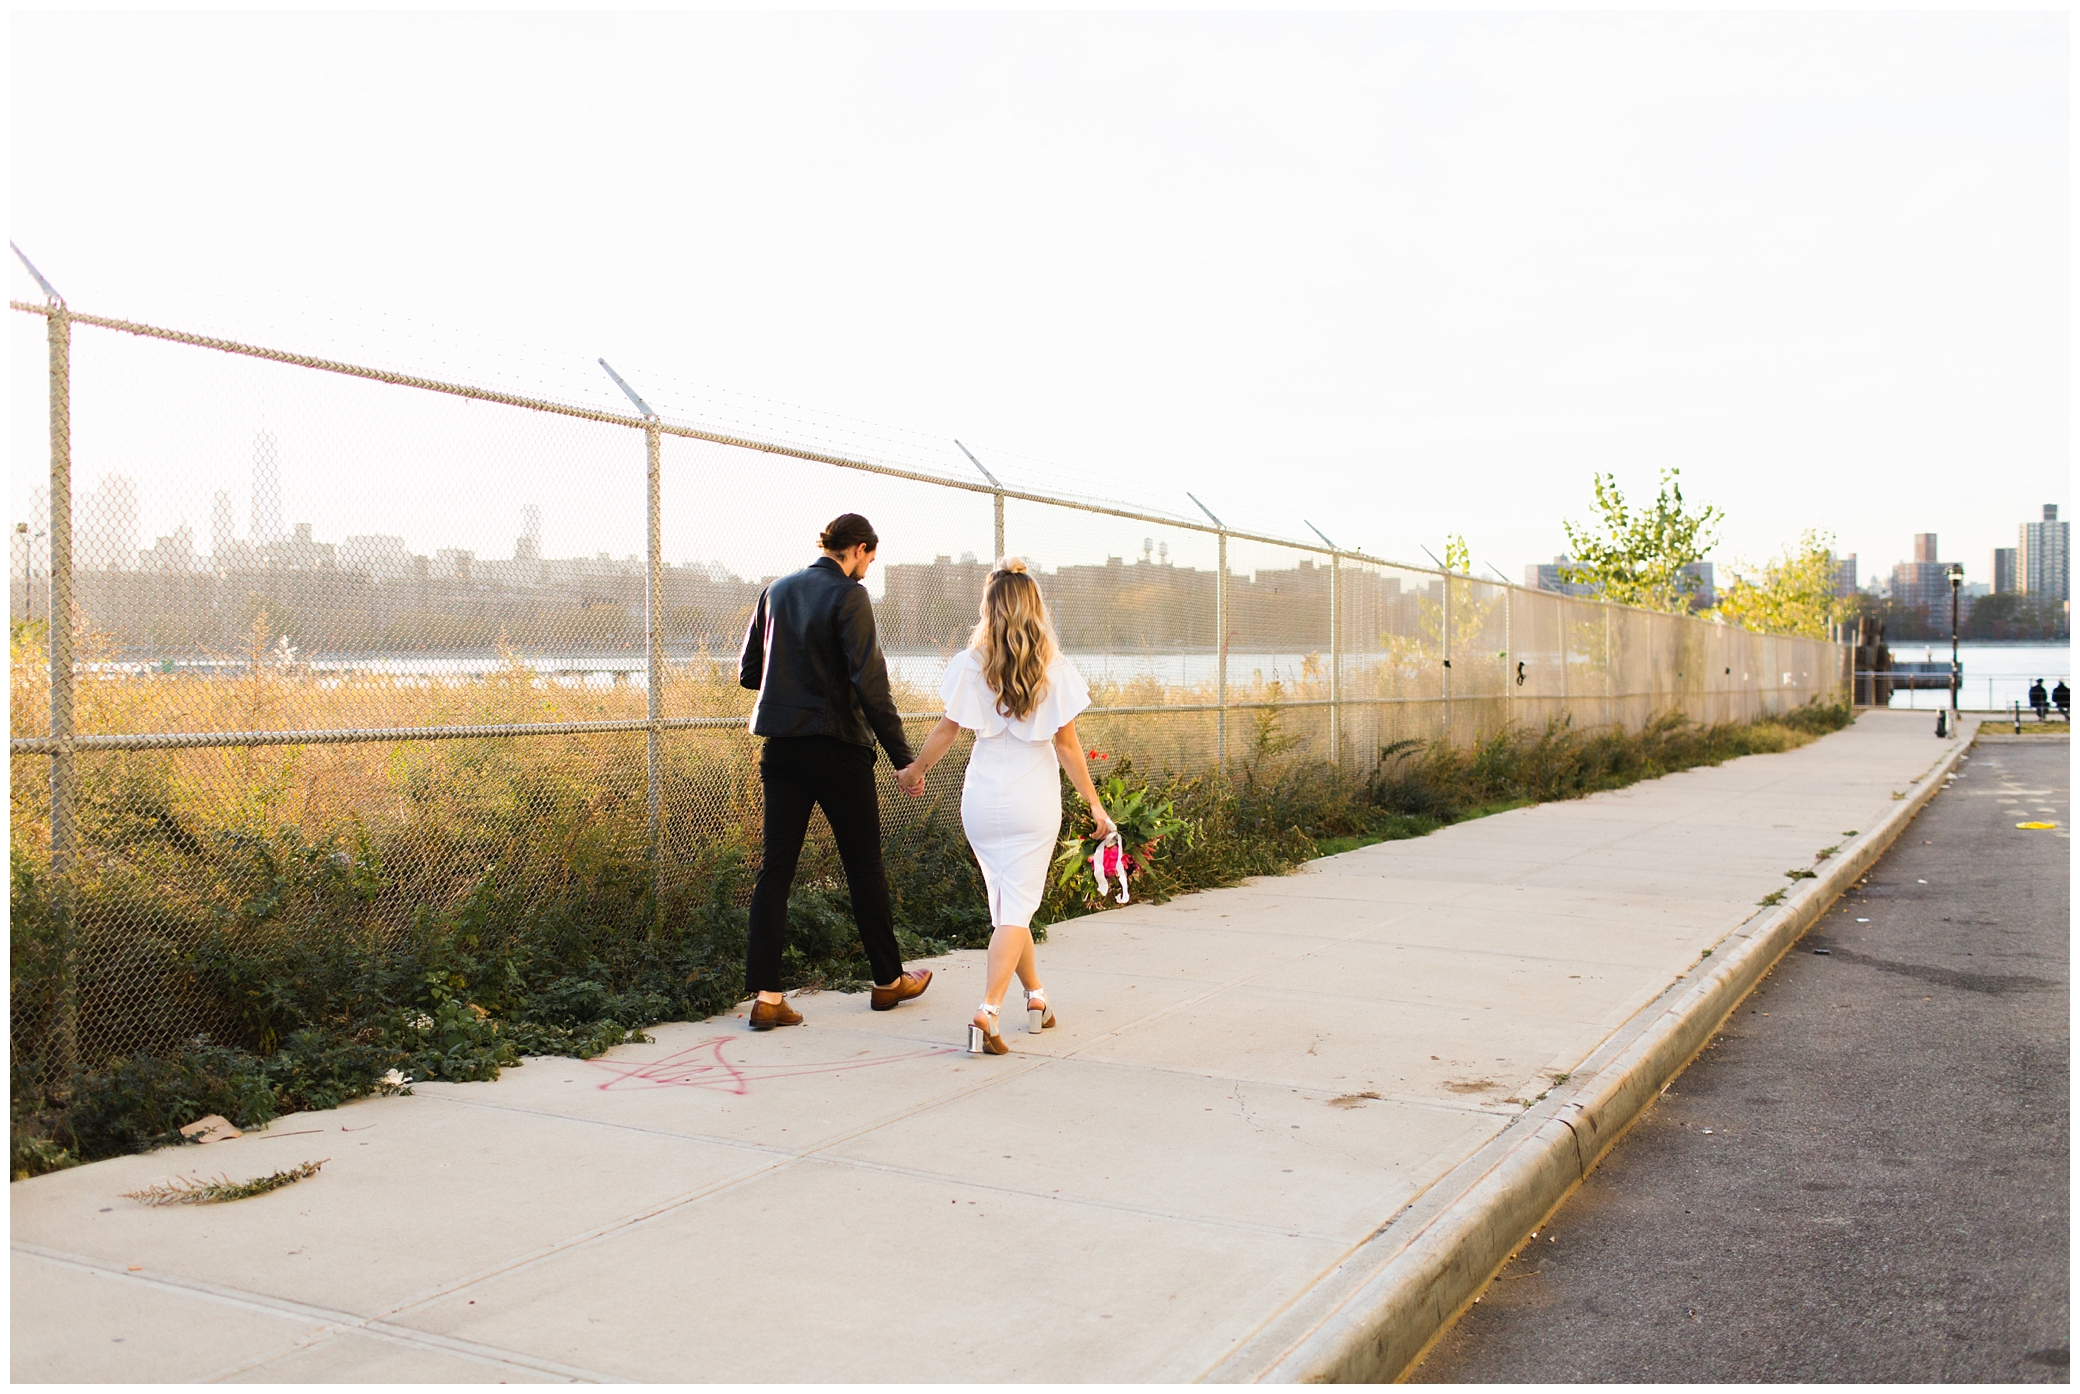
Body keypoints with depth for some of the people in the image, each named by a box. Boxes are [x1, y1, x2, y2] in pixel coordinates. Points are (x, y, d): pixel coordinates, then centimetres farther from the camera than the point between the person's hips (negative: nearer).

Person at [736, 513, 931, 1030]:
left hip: (782, 749, 5)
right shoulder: (849, 597, -10)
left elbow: (748, 671, 13)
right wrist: (903, 756, -14)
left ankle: (765, 994, 0)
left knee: (776, 867, 5)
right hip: (837, 748, -5)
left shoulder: (776, 591, 8)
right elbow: (869, 683, -17)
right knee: (864, 866, 8)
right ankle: (889, 980, 22)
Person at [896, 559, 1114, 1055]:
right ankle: (987, 1014, -14)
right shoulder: (1054, 669, -7)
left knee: (1006, 902, 17)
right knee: (1016, 907, -1)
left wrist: (915, 770, 18)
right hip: (1035, 798, -2)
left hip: (981, 798, 2)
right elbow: (1066, 744, -5)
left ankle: (1036, 999, 29)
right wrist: (1095, 804, 4)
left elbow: (947, 729, 1)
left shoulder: (970, 664, -4)